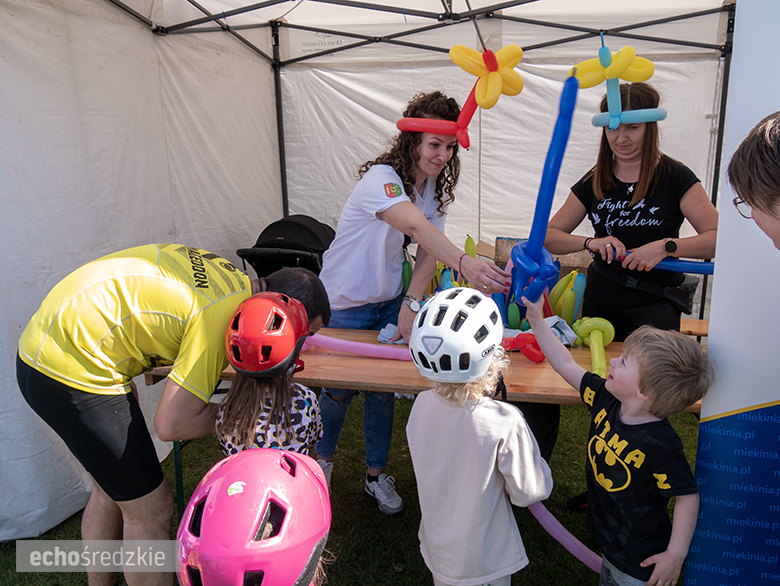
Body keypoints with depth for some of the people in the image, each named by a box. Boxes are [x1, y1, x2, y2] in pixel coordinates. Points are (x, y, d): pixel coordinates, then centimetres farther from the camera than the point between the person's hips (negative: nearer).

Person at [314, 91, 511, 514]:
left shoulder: (436, 184, -4)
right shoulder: (381, 178, -28)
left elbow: (429, 250, -9)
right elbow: (418, 227, -48)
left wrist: (411, 302, -22)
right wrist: (465, 264, -64)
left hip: (389, 300, 6)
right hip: (343, 303, -5)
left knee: (383, 388, 9)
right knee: (340, 388, 9)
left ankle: (376, 474, 29)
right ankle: (323, 457, 39)